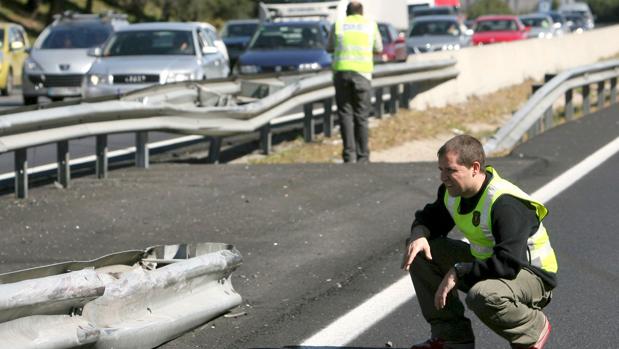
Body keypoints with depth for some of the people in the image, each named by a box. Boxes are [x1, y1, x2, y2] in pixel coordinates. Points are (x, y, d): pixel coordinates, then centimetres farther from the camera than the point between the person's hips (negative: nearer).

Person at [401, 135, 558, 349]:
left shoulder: (505, 204, -30)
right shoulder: (453, 192, -3)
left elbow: (508, 264, -38)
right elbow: (430, 218, 15)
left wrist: (458, 273, -32)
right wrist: (419, 235, -11)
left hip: (533, 276, -9)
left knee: (482, 296, -41)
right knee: (419, 252, 0)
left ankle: (534, 328, -7)